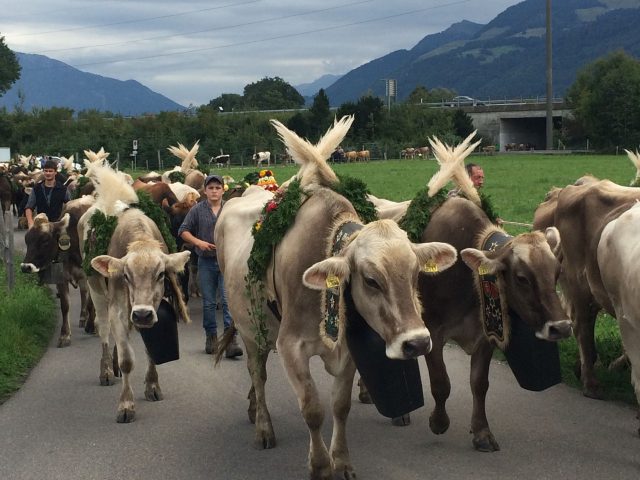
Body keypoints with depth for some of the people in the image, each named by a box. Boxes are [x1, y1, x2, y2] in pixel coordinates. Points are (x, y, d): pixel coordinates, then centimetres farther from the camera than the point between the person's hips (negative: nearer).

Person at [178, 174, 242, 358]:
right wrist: (198, 242, -10)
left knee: (229, 300, -11)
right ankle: (211, 337, 23)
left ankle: (231, 342, -14)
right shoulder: (197, 210, 2)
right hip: (206, 261, 1)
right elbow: (183, 231, 4)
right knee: (208, 302, 9)